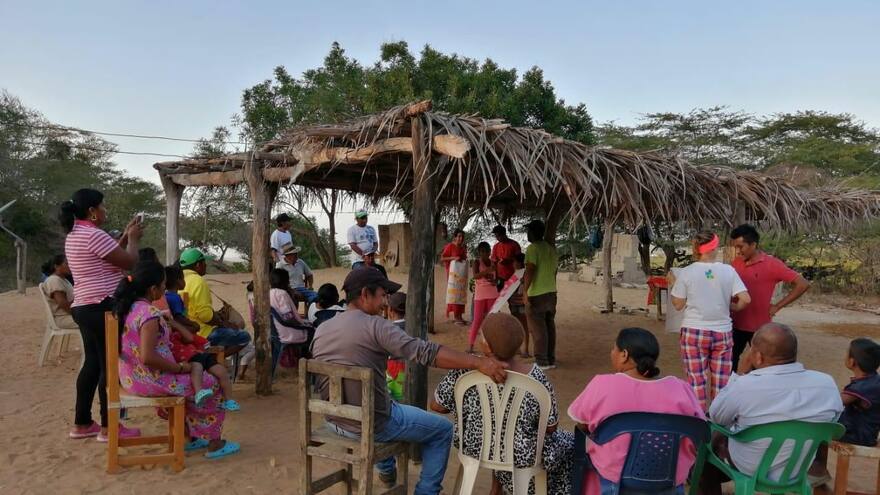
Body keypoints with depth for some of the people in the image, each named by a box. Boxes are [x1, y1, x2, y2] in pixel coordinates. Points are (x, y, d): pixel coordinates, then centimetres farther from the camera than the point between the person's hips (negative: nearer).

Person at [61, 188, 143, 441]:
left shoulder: (74, 235, 15)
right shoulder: (94, 235, -17)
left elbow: (110, 256, 25)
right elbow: (129, 262, -14)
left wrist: (125, 236, 20)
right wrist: (133, 239, 2)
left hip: (84, 308, 11)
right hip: (102, 309, -10)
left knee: (93, 363, 16)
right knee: (111, 366, -3)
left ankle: (82, 423, 22)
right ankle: (108, 427, 4)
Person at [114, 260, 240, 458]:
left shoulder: (126, 307, 4)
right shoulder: (150, 314, -25)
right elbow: (147, 357, -31)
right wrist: (179, 368, -20)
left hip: (130, 378, 9)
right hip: (151, 380, -9)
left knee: (189, 382, 29)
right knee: (212, 385, 7)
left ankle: (192, 437, 33)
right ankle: (214, 443, 18)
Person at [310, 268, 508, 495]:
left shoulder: (321, 330, 1)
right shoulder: (375, 325, -20)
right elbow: (425, 352, -30)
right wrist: (478, 362, -34)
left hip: (333, 421, 7)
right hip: (371, 425, -7)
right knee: (443, 429, 12)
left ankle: (387, 469, 51)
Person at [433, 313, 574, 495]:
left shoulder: (466, 369, -22)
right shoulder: (535, 377, -26)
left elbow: (437, 406, -8)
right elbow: (551, 427, -14)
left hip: (473, 447, 3)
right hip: (519, 457, -2)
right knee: (568, 443, 27)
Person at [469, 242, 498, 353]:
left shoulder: (493, 263, 9)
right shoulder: (477, 262, -4)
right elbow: (475, 276, -20)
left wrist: (494, 281, -6)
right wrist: (488, 271, -33)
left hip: (492, 294, 4)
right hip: (480, 294, -4)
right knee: (477, 319, -5)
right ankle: (470, 345, -1)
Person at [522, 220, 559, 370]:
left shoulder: (532, 248, -12)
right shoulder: (551, 248, 12)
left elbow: (530, 271, -20)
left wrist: (525, 291, -19)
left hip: (536, 294, -8)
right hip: (551, 293, 8)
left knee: (538, 329, -1)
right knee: (549, 326, 13)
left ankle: (542, 361, 2)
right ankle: (551, 359, 18)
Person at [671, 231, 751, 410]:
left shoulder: (686, 272, -7)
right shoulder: (728, 270, -4)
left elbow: (678, 304, -1)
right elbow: (745, 300, -8)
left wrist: (672, 286, 15)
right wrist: (730, 307, 11)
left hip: (694, 332, -1)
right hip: (722, 332, 1)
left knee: (696, 381, 5)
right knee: (721, 382, 10)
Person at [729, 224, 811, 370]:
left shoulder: (771, 264, -11)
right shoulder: (735, 263, 2)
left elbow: (803, 284, -12)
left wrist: (777, 306, -11)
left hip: (759, 327, -4)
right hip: (736, 325, 4)